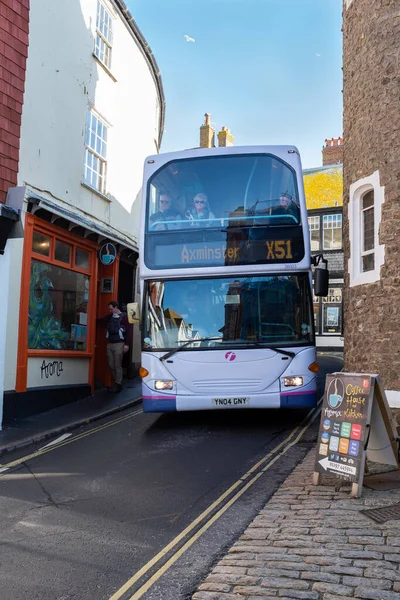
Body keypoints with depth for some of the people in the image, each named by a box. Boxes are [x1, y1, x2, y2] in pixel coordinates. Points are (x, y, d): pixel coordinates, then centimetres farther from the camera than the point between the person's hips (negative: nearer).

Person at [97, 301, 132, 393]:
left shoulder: (124, 317, -4)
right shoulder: (110, 317, 14)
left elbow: (129, 331, -9)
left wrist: (127, 344, -14)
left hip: (119, 344, -6)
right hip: (109, 344, 6)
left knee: (117, 365, -4)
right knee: (111, 365, 8)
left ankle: (118, 384, 3)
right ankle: (116, 381, 20)